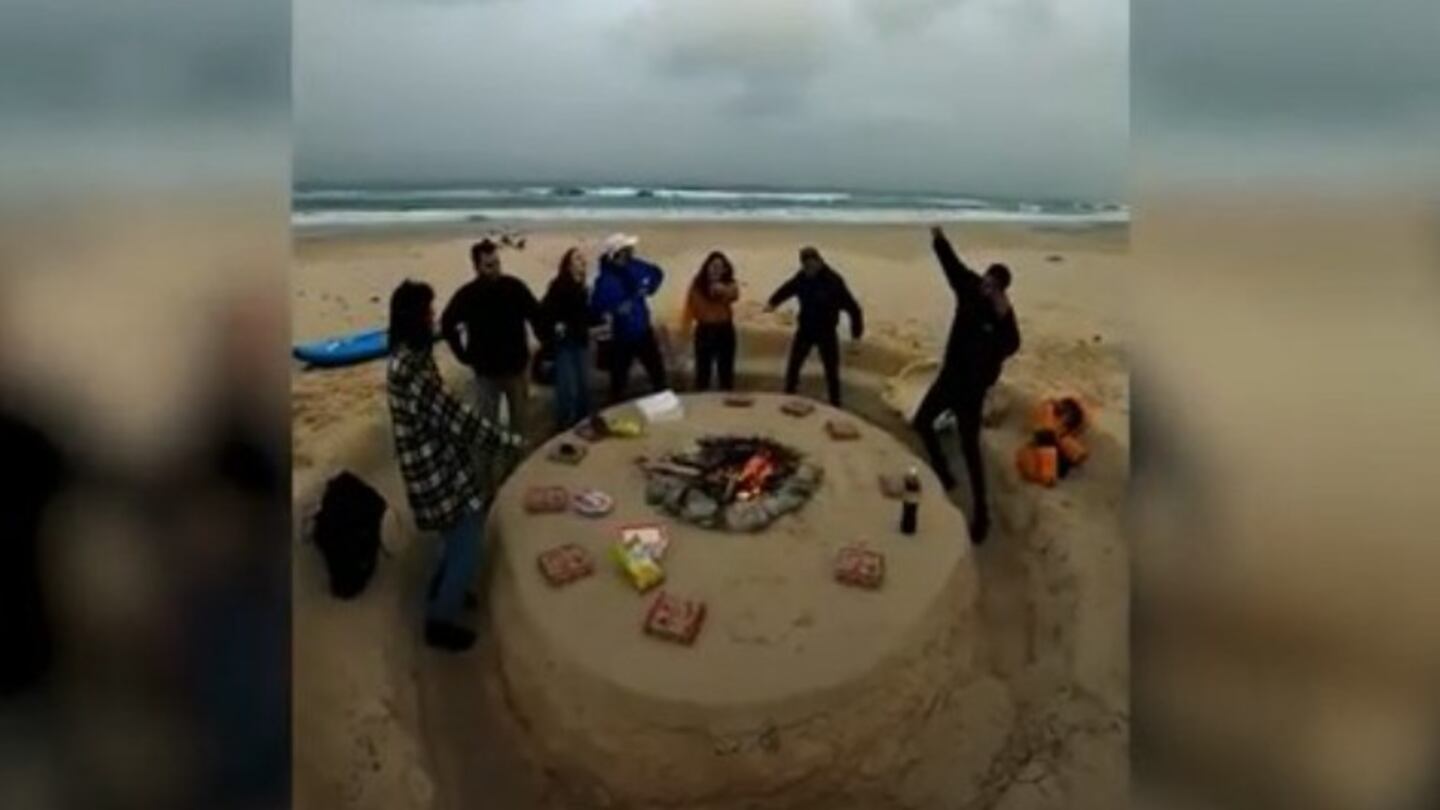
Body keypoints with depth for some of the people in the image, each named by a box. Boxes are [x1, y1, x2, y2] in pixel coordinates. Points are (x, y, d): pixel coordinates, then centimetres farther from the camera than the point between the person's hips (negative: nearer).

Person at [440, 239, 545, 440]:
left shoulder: (515, 287, -7)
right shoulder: (467, 295, -11)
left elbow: (537, 316, 5)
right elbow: (447, 325, 1)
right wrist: (464, 355, -2)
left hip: (517, 365, 2)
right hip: (487, 370, -2)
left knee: (519, 416, 15)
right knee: (489, 419, 7)